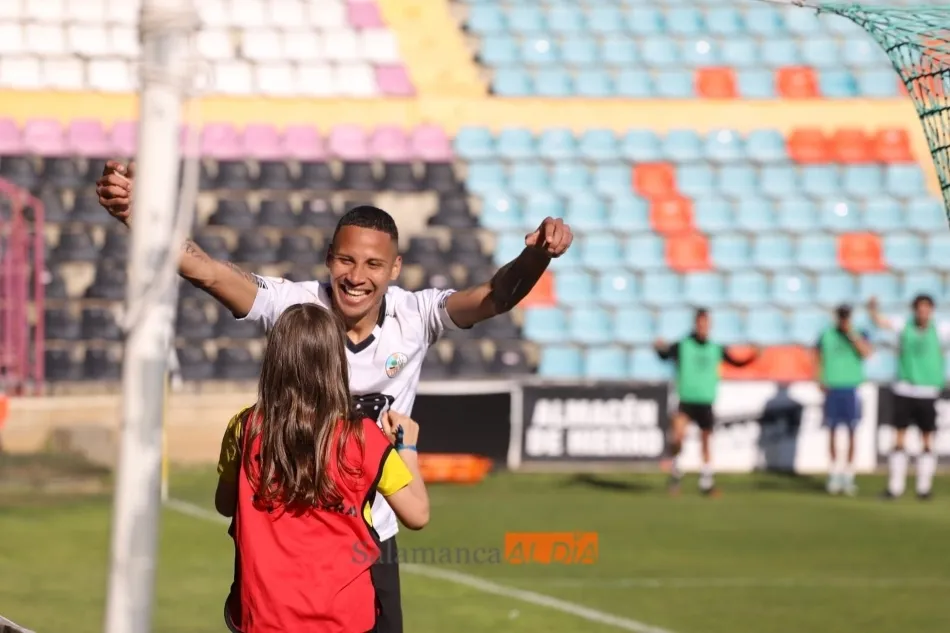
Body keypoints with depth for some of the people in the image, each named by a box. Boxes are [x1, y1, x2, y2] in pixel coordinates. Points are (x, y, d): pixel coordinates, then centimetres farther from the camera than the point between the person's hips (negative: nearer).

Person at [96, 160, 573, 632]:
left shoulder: (415, 318, -11)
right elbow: (205, 271, -28)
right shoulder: (295, 305, -16)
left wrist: (537, 256, -47)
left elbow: (494, 297, -24)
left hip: (371, 535, 1)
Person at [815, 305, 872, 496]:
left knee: (851, 433, -3)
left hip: (852, 389, -1)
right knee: (832, 432, 3)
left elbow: (866, 352, -17)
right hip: (831, 389, 1)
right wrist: (821, 381, 0)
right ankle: (834, 474, 11)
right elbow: (818, 359, 13)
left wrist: (851, 333, -20)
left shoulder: (860, 335, 1)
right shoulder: (826, 336, 6)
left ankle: (848, 476, 1)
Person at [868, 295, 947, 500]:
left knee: (927, 440, 2)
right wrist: (873, 309, -31)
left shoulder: (939, 330, 1)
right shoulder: (904, 325, 0)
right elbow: (880, 321, -11)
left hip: (928, 392, 0)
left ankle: (924, 486, 9)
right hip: (904, 391, 0)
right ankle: (895, 486, 3)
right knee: (899, 438, -2)